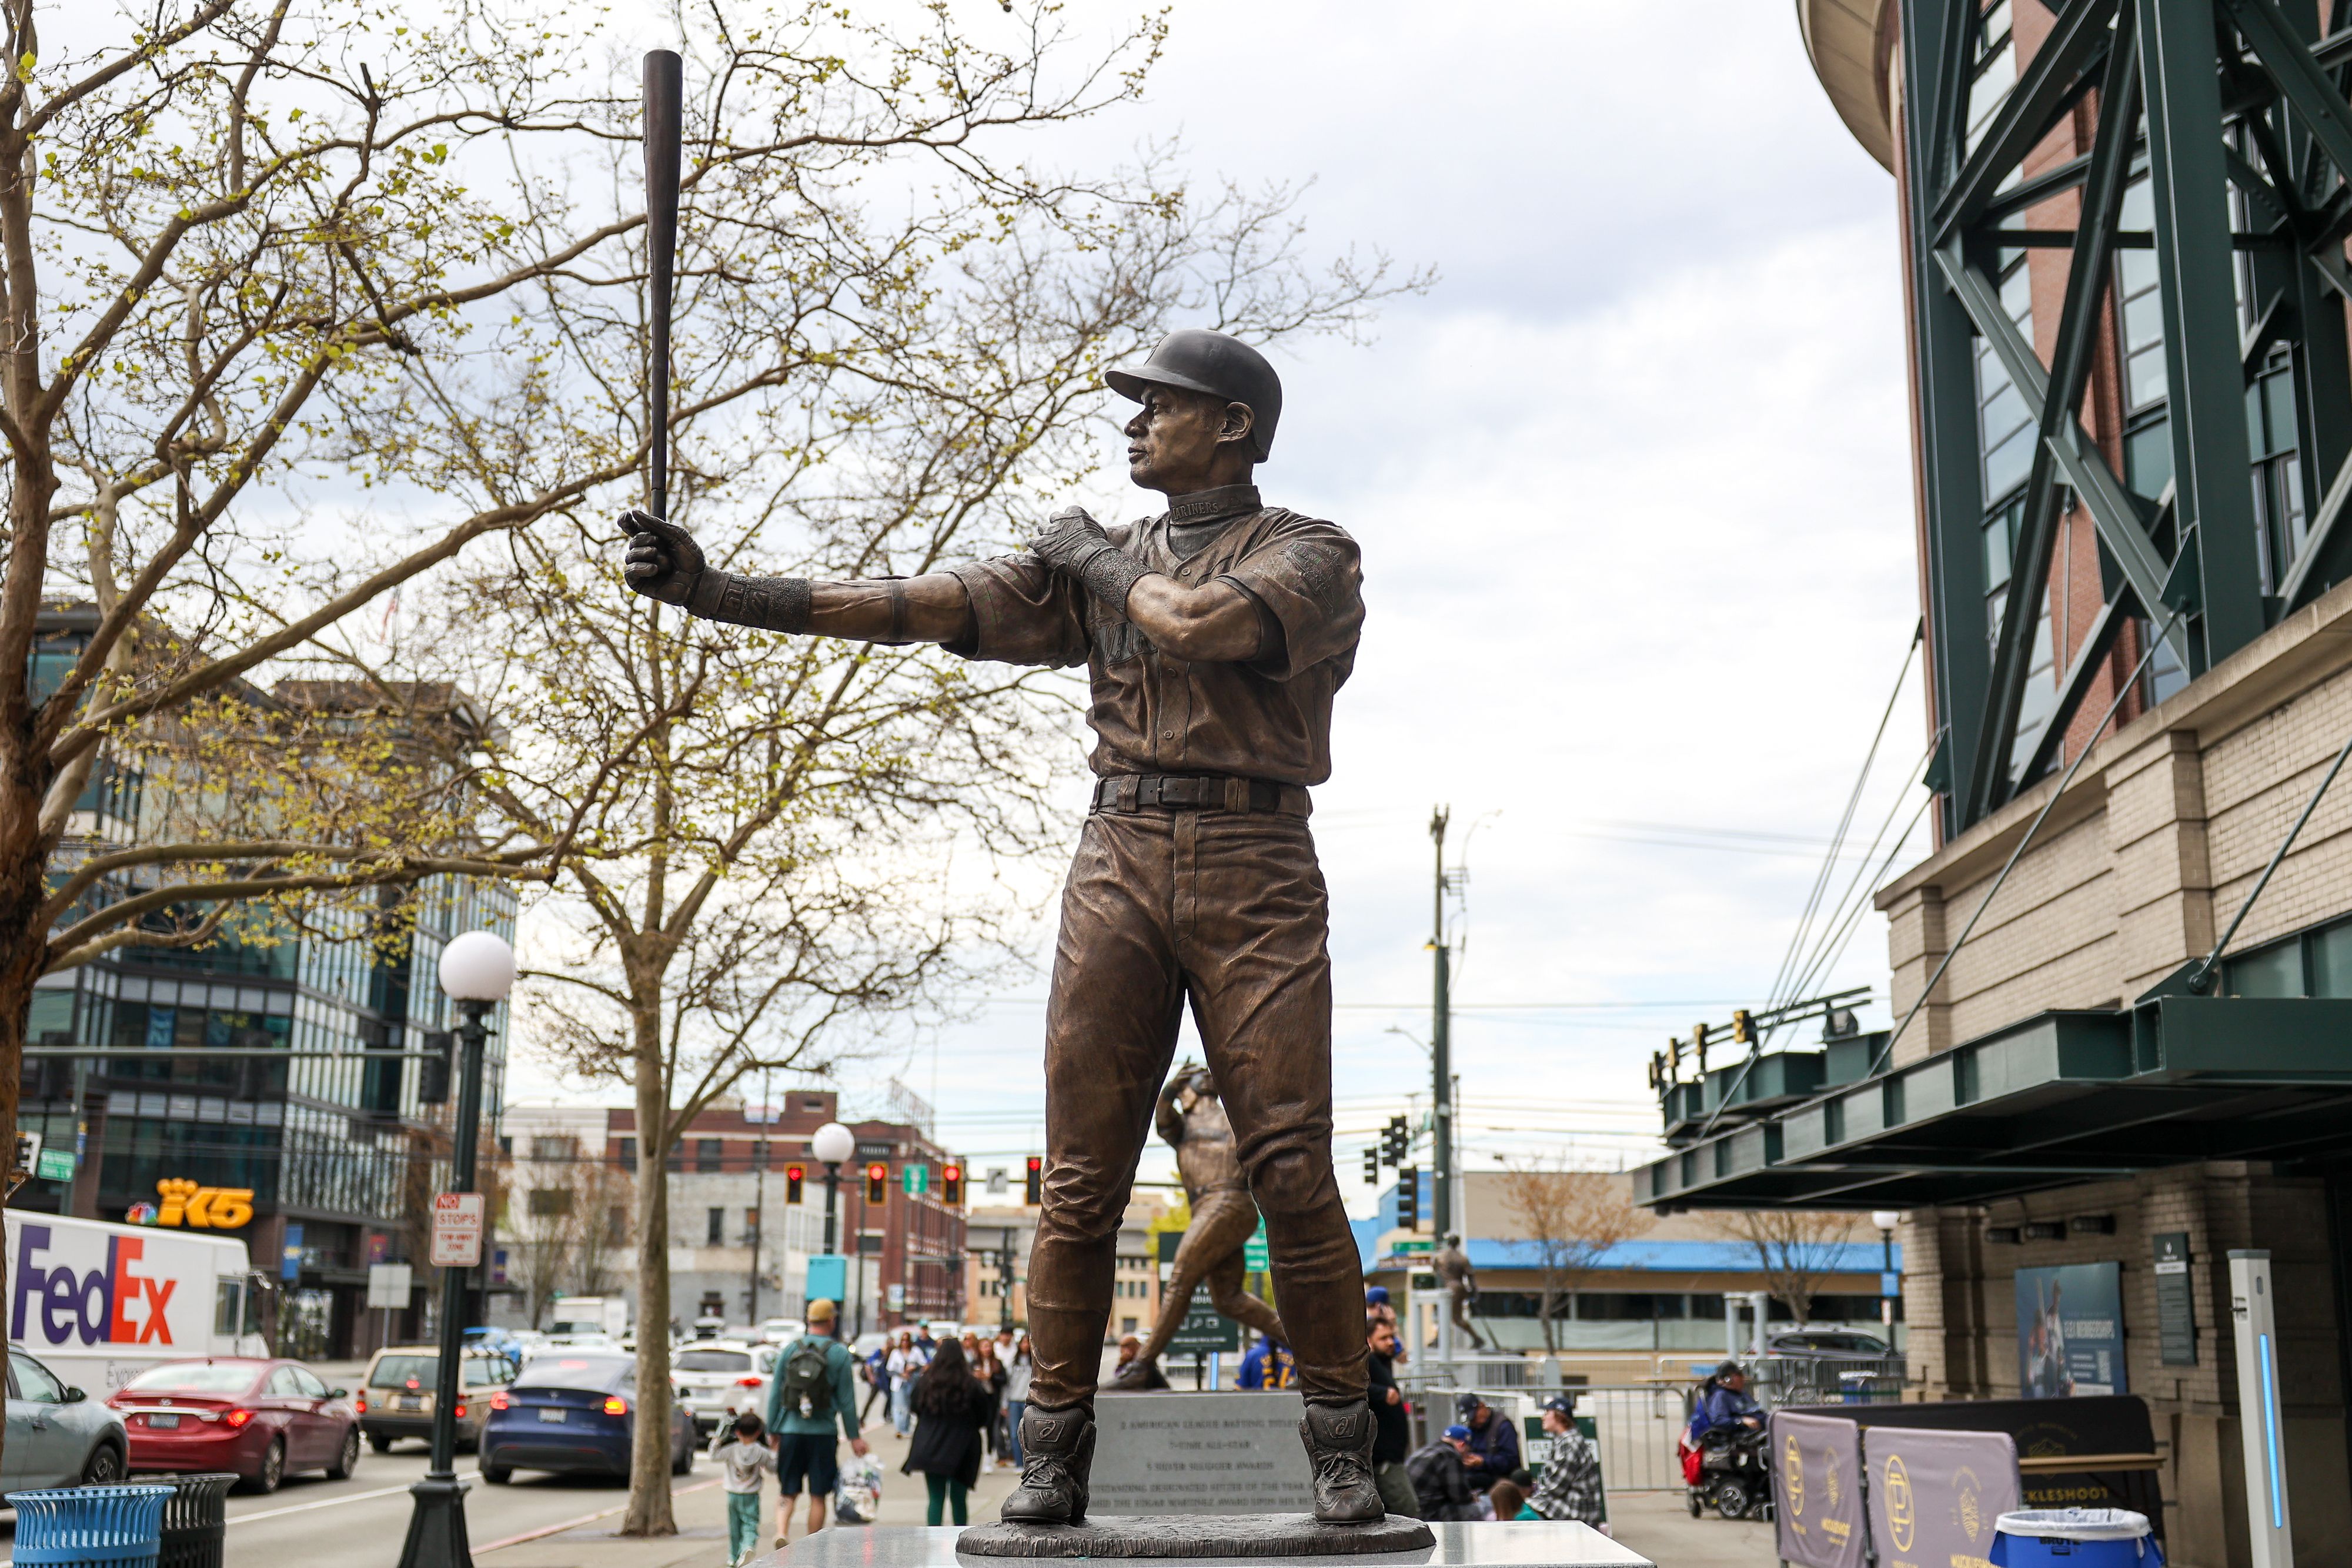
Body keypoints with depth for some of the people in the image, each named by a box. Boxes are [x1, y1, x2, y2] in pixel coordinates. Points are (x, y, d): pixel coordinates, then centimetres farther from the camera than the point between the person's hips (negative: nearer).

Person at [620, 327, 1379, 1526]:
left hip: (1256, 877, -4)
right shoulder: (1093, 565, 17)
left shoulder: (1313, 558, 3)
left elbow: (1203, 628, -19)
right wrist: (712, 590, 0)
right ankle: (1054, 1454, 6)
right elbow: (916, 606, 8)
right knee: (1080, 1177, -1)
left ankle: (1340, 1449, 3)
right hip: (1117, 870, 4)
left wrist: (1105, 561, 2)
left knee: (1292, 1170, -9)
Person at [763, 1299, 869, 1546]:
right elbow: (847, 1400, -1)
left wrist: (772, 1431, 13)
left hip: (790, 1432, 2)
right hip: (822, 1433, -2)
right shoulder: (840, 1354, -3)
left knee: (788, 1493, 8)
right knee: (818, 1496, 7)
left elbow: (775, 1394, 5)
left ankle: (781, 1534, -16)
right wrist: (854, 1436, 5)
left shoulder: (790, 1349, 3)